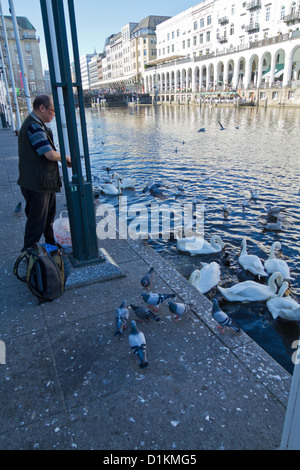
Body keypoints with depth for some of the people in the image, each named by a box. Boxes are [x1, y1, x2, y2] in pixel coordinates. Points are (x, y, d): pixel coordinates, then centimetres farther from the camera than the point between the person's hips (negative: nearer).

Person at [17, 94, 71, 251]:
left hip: (45, 182, 11)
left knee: (49, 216, 24)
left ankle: (51, 245, 41)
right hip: (36, 185, -11)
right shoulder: (34, 127, -19)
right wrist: (65, 157, -8)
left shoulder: (38, 125, 16)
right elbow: (50, 154, -26)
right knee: (36, 221, 0)